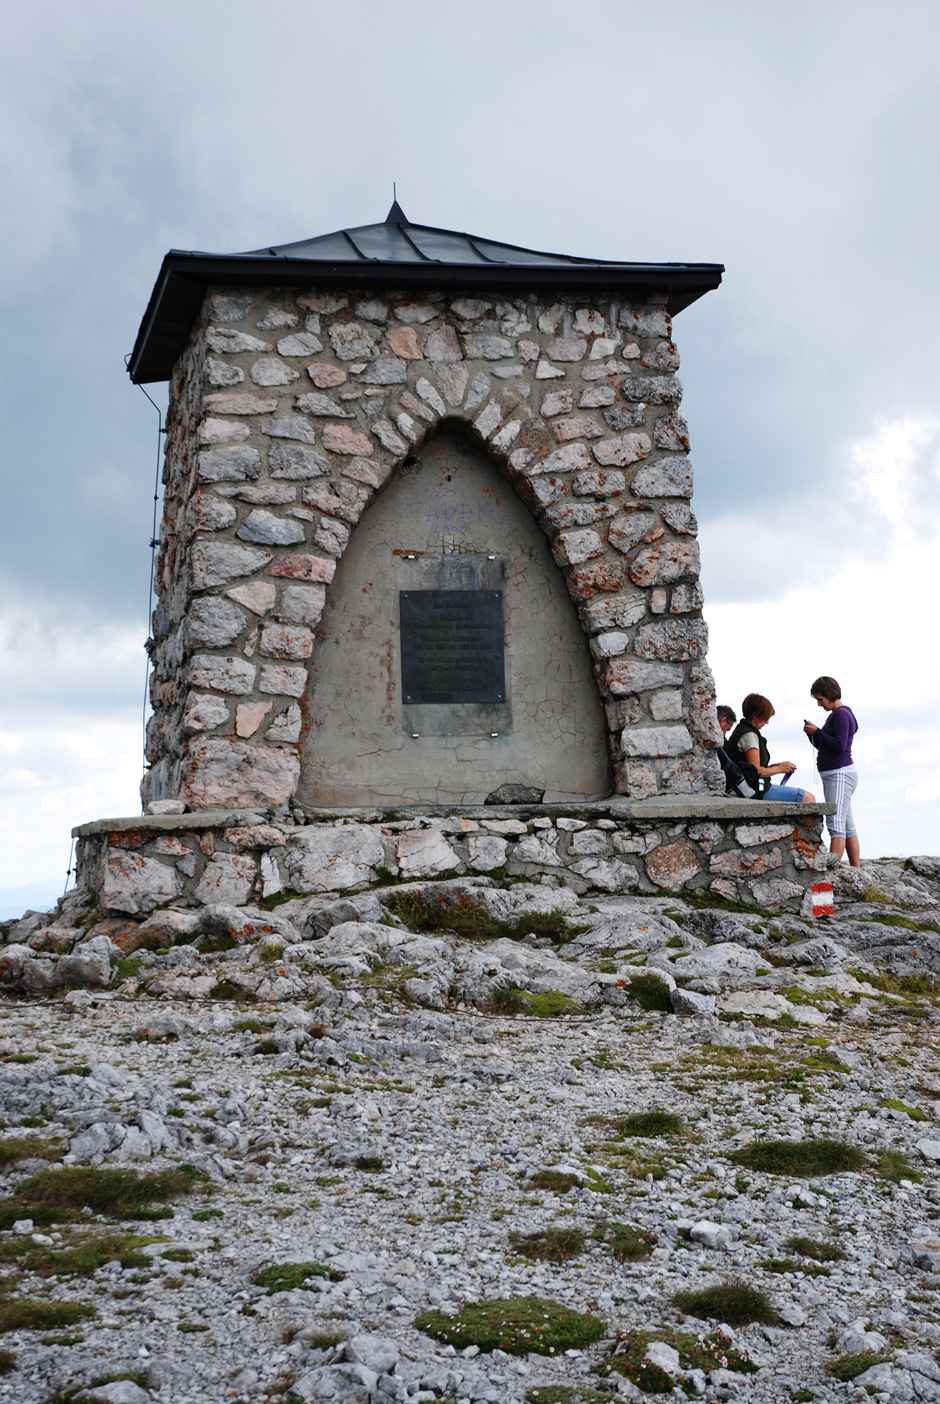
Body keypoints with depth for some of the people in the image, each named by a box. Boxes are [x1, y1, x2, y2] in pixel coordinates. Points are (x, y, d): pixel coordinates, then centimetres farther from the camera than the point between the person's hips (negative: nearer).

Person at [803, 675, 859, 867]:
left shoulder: (841, 714, -11)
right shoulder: (836, 714, 19)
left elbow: (839, 745, -20)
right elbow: (823, 746, 22)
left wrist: (817, 732, -14)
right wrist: (813, 734, 5)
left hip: (840, 774, -11)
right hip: (833, 776, 11)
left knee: (835, 823, -17)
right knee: (847, 825, 11)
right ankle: (856, 869, 13)